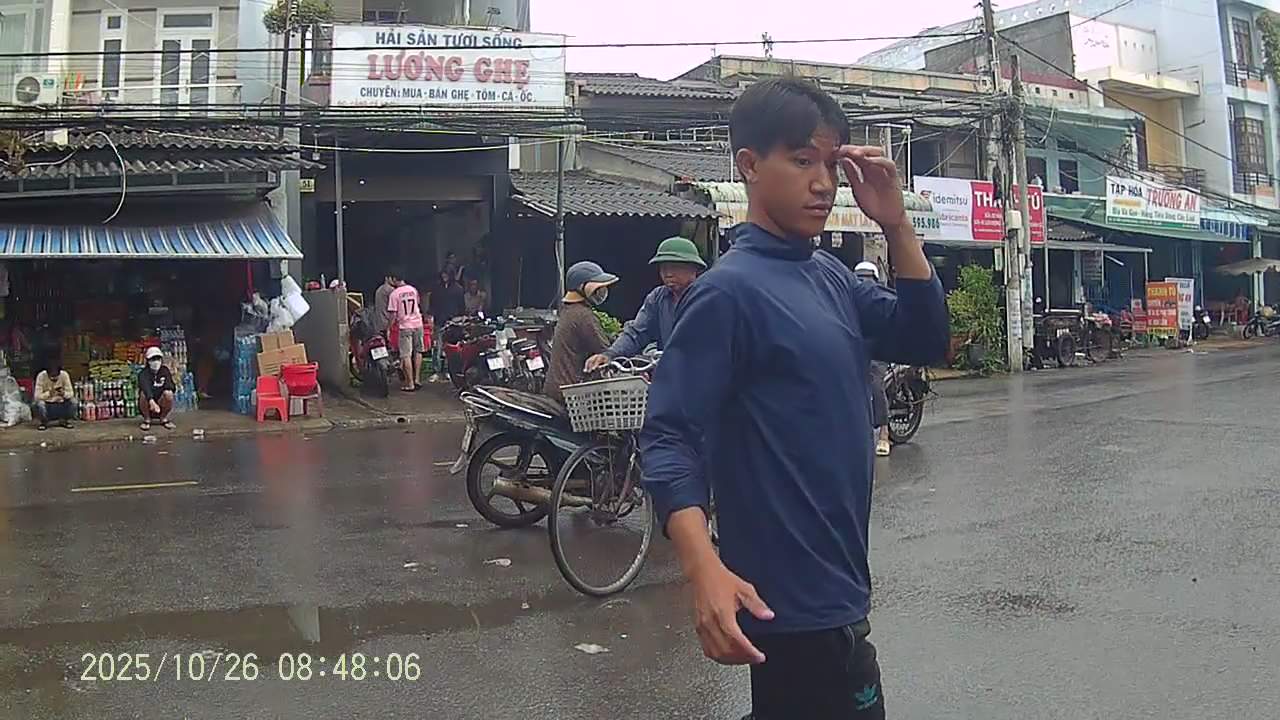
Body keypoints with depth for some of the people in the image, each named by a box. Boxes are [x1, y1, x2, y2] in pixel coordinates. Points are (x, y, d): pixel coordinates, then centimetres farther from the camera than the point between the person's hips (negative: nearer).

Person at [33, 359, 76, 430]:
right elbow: (37, 396, -24)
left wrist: (64, 393, -36)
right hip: (47, 405, -2)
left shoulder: (64, 375, -16)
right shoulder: (41, 376, -20)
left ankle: (64, 420, 4)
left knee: (73, 401, -24)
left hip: (61, 404, 2)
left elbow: (71, 393, -14)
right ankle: (43, 422, -2)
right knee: (39, 403, -33)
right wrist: (49, 393, -42)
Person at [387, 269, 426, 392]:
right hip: (418, 324, 5)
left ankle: (410, 383, -2)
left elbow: (393, 314, -10)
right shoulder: (413, 289, 5)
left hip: (405, 326, -5)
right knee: (418, 352, 17)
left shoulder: (394, 294, -10)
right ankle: (417, 379, 18)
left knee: (406, 355, -1)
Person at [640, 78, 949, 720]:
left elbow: (924, 342, 8)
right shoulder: (729, 291, -17)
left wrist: (896, 225, -4)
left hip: (831, 583, 9)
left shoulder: (831, 276, 9)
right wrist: (705, 571, -35)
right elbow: (668, 436, -22)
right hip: (791, 595, -8)